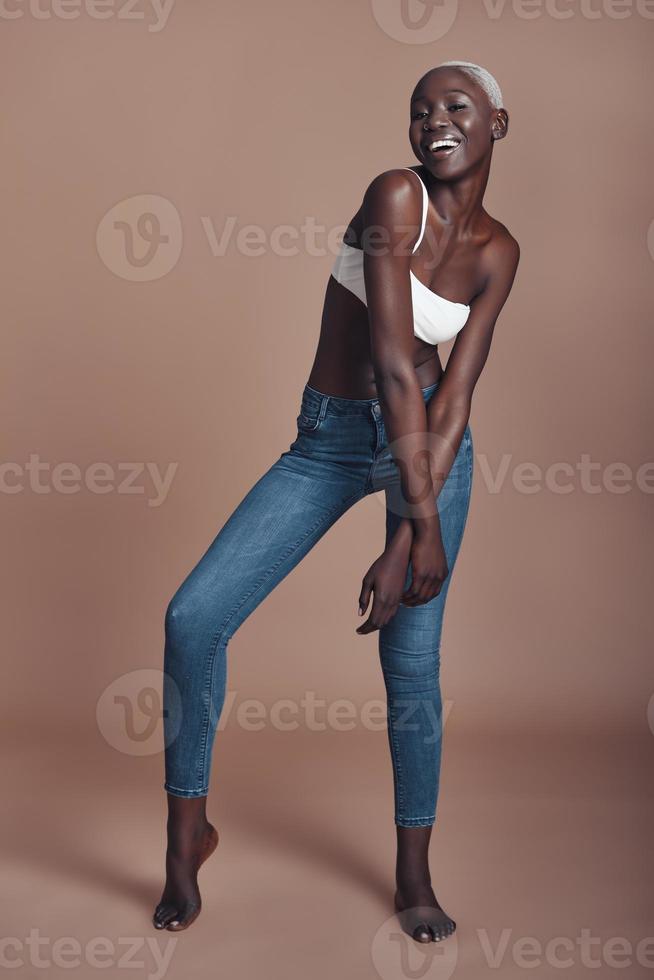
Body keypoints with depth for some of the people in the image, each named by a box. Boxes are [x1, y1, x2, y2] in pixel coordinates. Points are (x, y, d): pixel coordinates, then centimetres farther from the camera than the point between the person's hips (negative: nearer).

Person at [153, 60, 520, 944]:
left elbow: (453, 394, -8)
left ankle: (415, 875, 21)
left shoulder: (496, 251, 0)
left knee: (411, 656, 0)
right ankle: (187, 834, 11)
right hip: (328, 438, -1)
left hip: (430, 435, 2)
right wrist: (423, 517, -20)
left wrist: (407, 541, -17)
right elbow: (391, 360, -20)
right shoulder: (396, 196, -12)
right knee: (193, 617, -11)